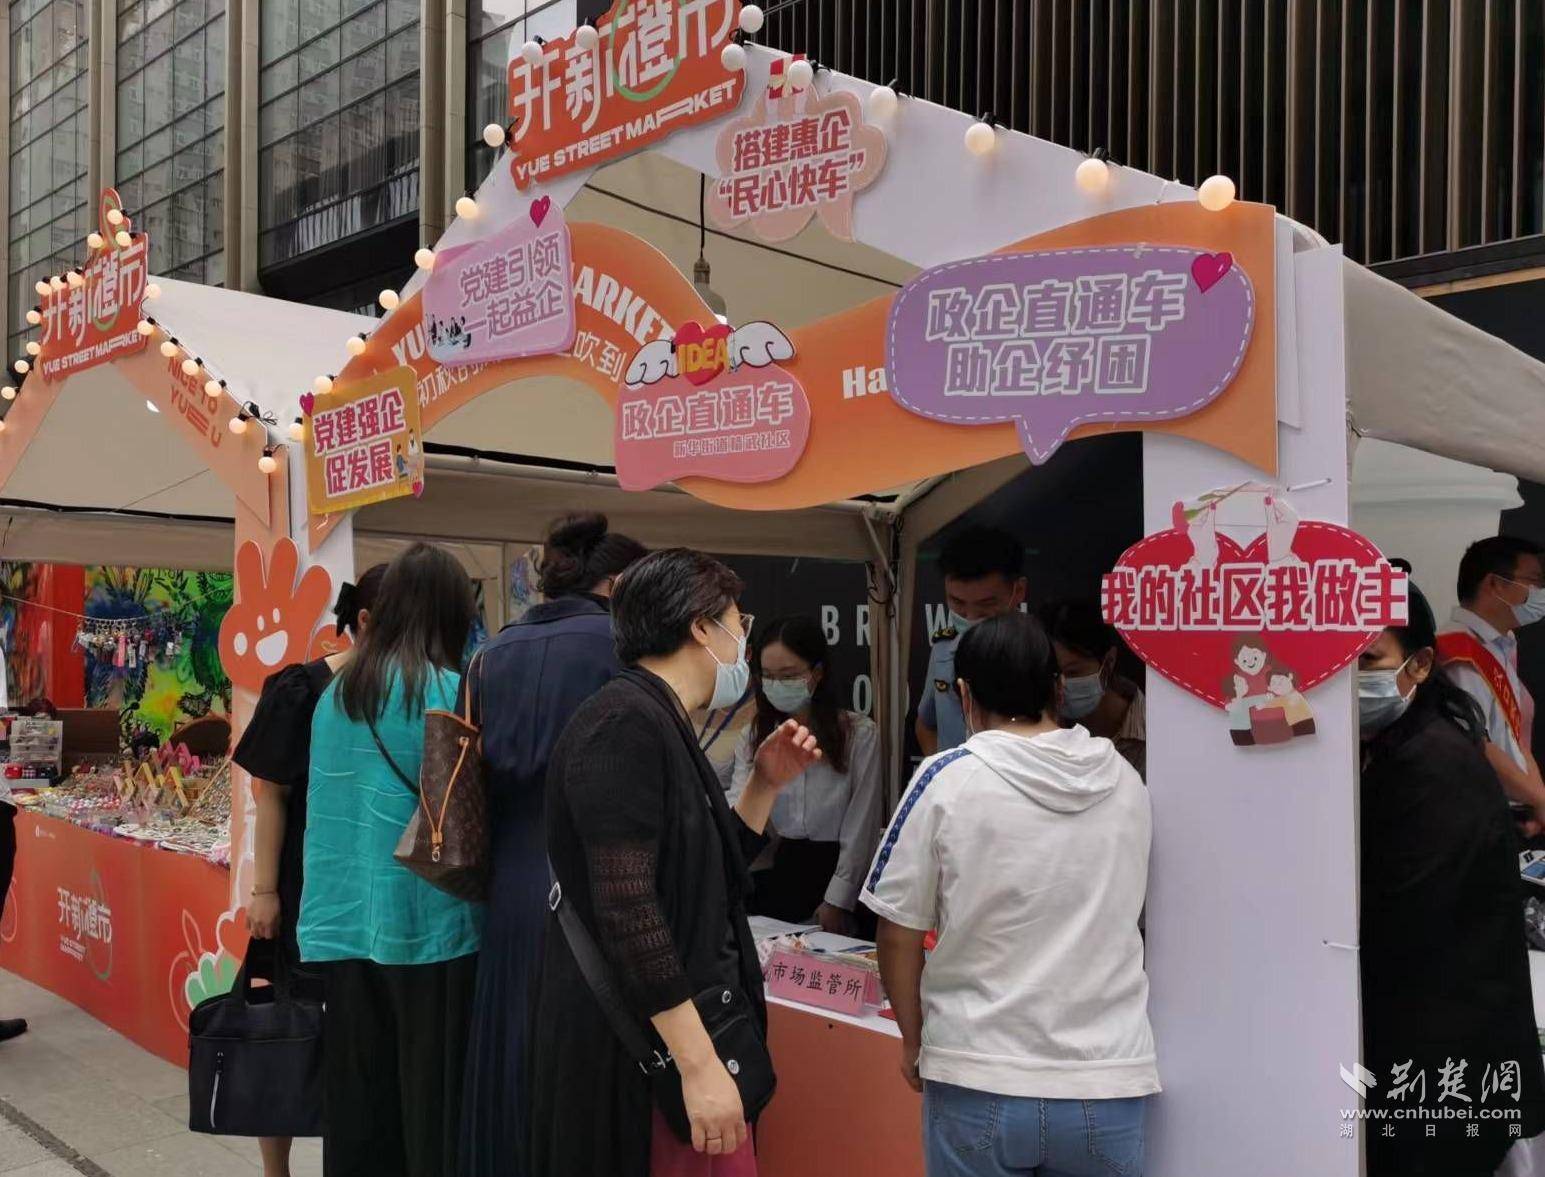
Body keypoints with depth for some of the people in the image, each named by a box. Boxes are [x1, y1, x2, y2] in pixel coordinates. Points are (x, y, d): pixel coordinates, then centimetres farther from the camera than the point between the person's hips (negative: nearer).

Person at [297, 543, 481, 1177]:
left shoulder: (336, 692, 6)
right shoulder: (450, 692, -12)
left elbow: (328, 803, 14)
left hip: (345, 920, 6)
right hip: (428, 919, -6)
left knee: (357, 1090, 14)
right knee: (431, 1089, 6)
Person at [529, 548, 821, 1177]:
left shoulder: (661, 725, 13)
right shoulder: (625, 724, -18)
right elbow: (627, 906, -25)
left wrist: (766, 784, 10)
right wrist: (699, 1064, -25)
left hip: (681, 1035, 10)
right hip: (646, 1052, -10)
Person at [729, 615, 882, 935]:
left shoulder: (859, 734, -8)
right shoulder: (755, 736, 5)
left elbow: (860, 826, -7)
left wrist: (837, 900, -9)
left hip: (842, 870, -3)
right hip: (783, 870, 3)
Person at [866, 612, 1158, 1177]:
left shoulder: (947, 780, -10)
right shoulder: (1126, 782, 1)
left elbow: (898, 936, -6)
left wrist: (915, 1043, 10)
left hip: (979, 1086, -2)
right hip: (1108, 1087, 3)